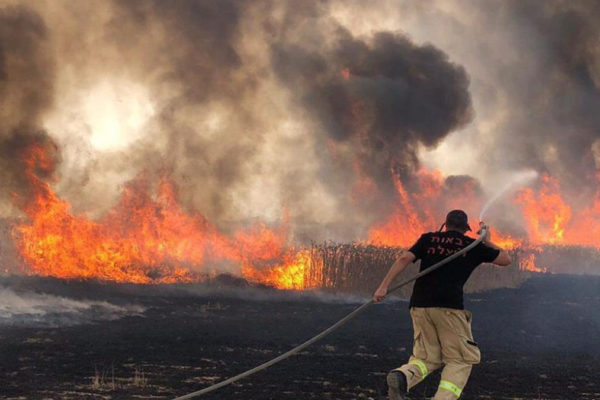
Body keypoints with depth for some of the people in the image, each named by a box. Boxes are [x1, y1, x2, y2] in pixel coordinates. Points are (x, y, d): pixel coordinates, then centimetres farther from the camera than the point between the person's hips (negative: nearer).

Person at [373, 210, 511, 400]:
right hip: (450, 306, -3)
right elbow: (506, 259, 22)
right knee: (460, 359, 6)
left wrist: (384, 286, -4)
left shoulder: (428, 239, 16)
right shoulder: (472, 245, 12)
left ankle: (402, 376, -19)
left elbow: (405, 258, 1)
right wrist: (487, 242, 38)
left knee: (427, 357, 13)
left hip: (420, 305, 3)